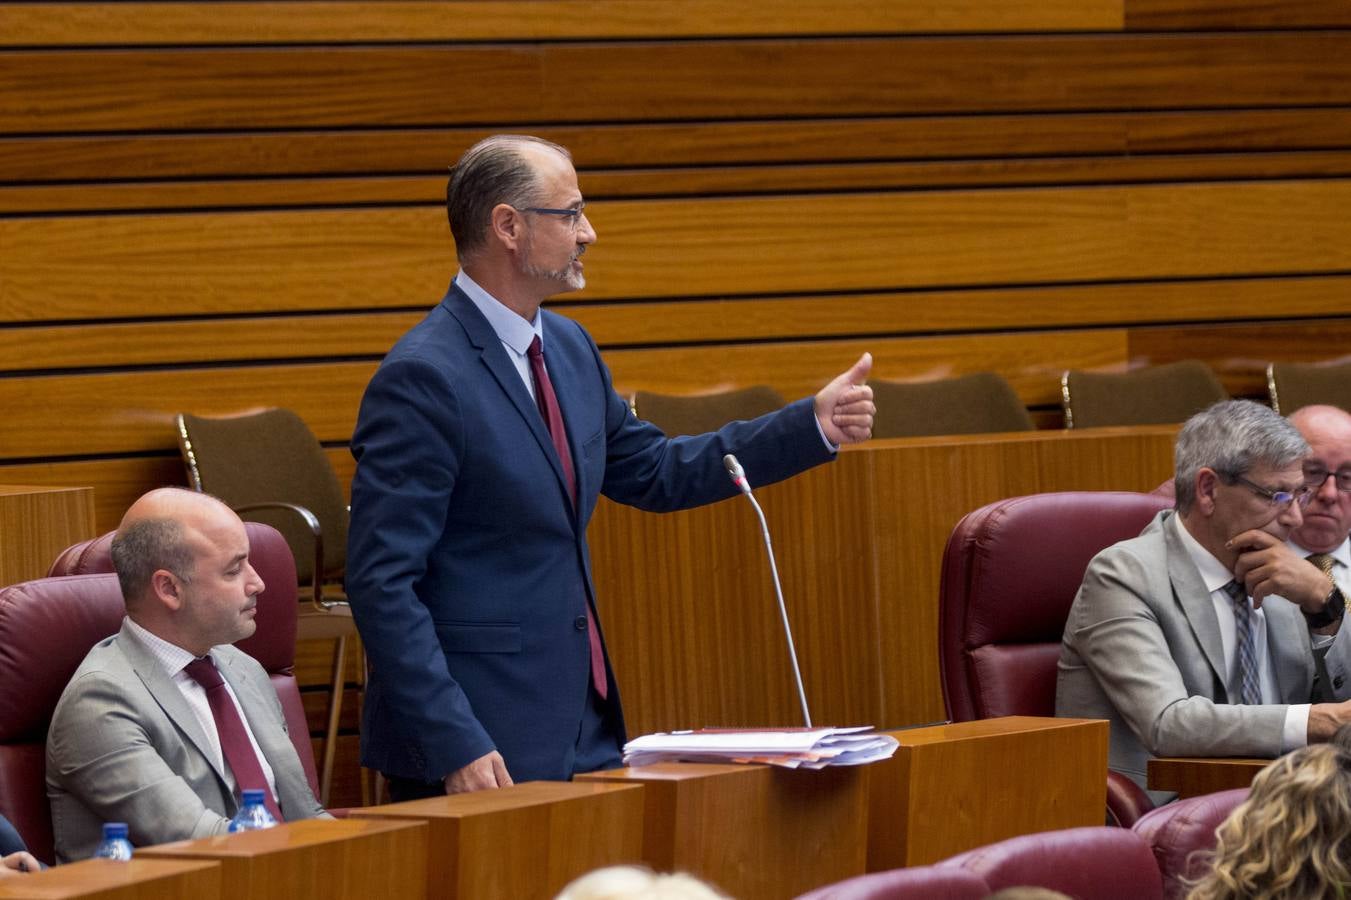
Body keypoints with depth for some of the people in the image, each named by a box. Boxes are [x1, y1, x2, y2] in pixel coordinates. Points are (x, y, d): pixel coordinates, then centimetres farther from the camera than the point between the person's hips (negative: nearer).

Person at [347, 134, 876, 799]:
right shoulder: (422, 379, -17)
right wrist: (455, 745, -24)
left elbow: (652, 472, 24)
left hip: (583, 727, 8)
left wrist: (813, 425, 16)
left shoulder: (568, 348, 10)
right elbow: (383, 582, -19)